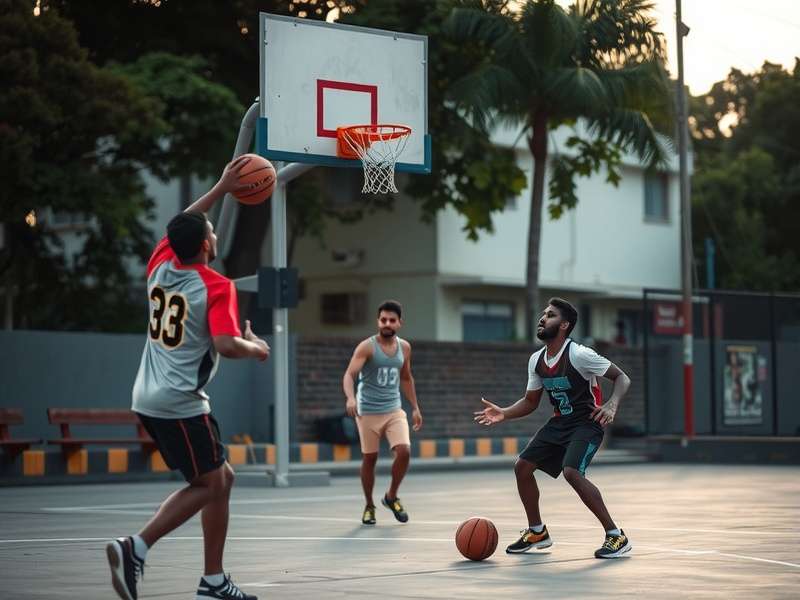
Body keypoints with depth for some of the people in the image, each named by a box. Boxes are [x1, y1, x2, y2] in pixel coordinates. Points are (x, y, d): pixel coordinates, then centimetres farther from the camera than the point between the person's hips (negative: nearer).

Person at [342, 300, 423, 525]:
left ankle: (391, 497, 9)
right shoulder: (367, 347, -11)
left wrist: (415, 407, 17)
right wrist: (350, 397, -41)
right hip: (368, 411, -3)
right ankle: (369, 506, 21)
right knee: (369, 458, 3)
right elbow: (349, 374, -22)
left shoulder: (404, 347, 6)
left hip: (394, 410, 4)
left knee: (404, 451, -13)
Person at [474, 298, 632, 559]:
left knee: (572, 472, -28)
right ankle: (537, 532, 22)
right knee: (522, 466, 4)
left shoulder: (579, 355, -20)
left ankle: (616, 536, -19)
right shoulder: (536, 360, 3)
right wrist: (503, 414, -2)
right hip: (560, 422, 8)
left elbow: (621, 377, -15)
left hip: (587, 423, -8)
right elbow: (530, 402, 14)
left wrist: (612, 405, -33)